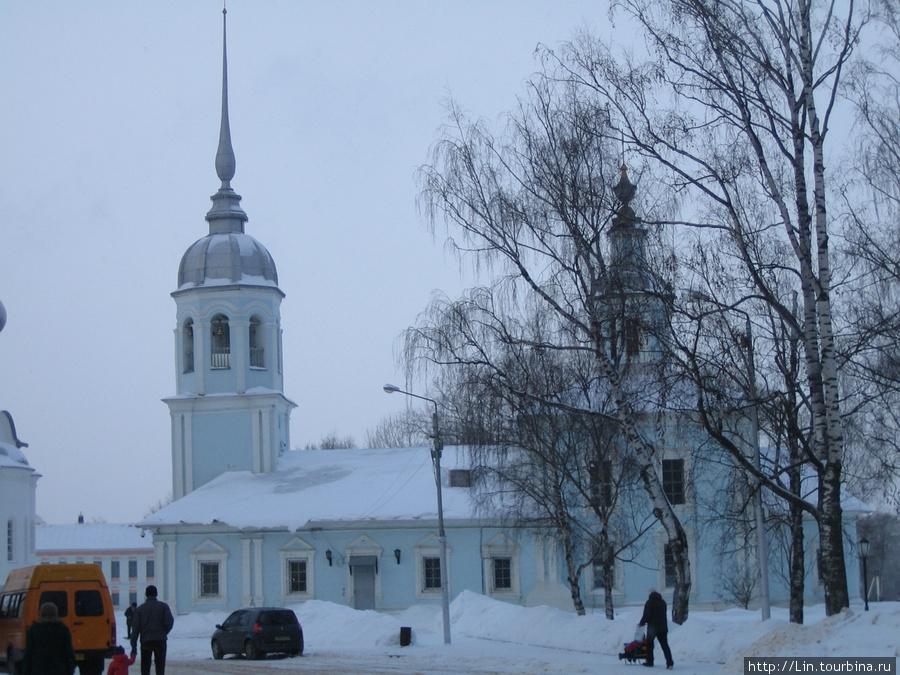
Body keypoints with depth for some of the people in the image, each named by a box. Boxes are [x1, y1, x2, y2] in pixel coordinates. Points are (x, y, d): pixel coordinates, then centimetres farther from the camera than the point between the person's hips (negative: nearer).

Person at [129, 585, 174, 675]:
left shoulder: (140, 609, 5)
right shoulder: (163, 606, 2)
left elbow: (135, 628, 1)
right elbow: (170, 621, -7)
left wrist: (133, 647, 0)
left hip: (145, 641, 1)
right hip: (160, 640, -1)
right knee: (160, 667, 3)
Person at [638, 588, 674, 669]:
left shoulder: (649, 602, -9)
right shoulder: (663, 602, 11)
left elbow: (646, 615, -14)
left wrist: (642, 623, 0)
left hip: (652, 627, -5)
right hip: (663, 627, 5)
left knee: (649, 644, 11)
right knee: (665, 645, 2)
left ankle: (649, 662, 15)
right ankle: (670, 662, -10)